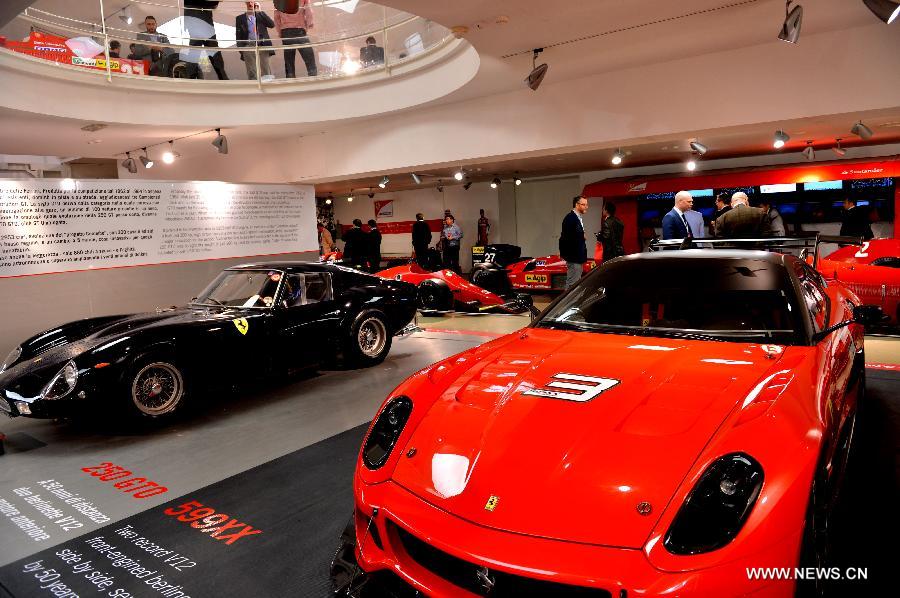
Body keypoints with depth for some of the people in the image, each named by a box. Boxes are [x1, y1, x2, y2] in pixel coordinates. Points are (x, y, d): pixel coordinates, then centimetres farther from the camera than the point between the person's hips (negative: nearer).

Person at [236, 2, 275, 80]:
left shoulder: (261, 15, 16)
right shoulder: (240, 18, 15)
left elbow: (272, 24, -1)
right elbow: (238, 35, 11)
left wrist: (259, 11, -1)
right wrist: (241, 50, -2)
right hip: (248, 46, 0)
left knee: (266, 71, -10)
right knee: (251, 73, -6)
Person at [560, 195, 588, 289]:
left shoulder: (579, 218, 16)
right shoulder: (570, 218, -15)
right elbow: (566, 238, -20)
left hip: (578, 257, 10)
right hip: (573, 257, -10)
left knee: (577, 283, 15)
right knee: (572, 284, -8)